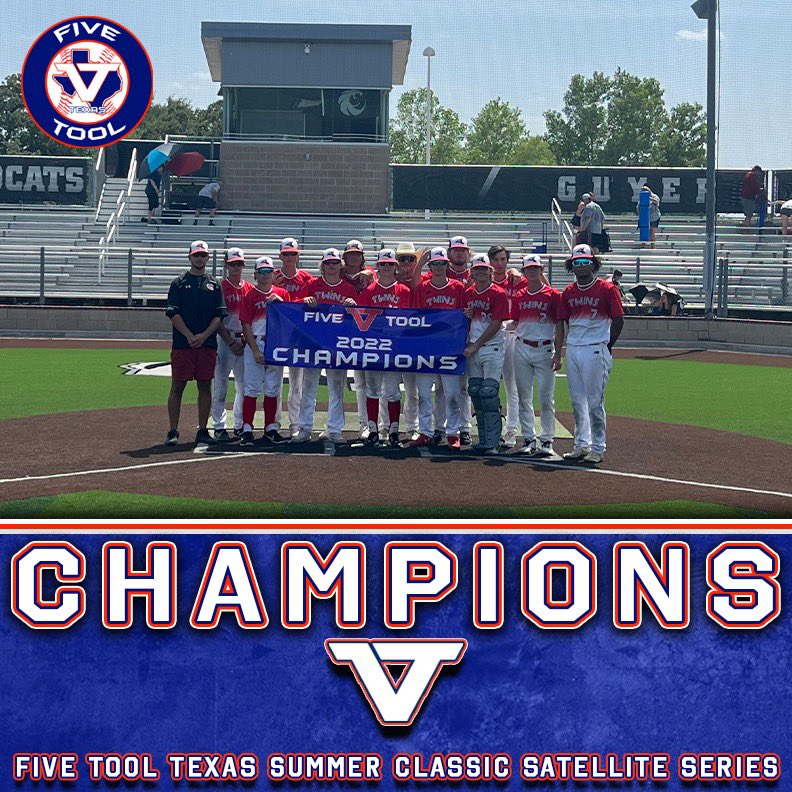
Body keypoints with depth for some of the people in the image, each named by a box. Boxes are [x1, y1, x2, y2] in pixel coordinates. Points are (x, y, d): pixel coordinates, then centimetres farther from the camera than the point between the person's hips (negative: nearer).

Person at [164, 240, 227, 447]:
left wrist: (204, 335, -10)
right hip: (182, 344, -2)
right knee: (177, 386, -2)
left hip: (207, 344, 2)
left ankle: (202, 431, 9)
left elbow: (219, 316, 5)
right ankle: (173, 432, 2)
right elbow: (173, 314, -2)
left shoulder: (214, 285, 12)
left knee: (205, 387, 3)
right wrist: (189, 336, -14)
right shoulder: (179, 283, 6)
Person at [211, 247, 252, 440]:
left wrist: (246, 339, -2)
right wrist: (231, 342, -11)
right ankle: (219, 426, 2)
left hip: (245, 341, 4)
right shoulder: (220, 287, -2)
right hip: (224, 339, -4)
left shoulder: (250, 288, 10)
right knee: (220, 385, -3)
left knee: (244, 385, 7)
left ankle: (240, 425, 16)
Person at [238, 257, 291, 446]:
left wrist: (279, 302, -12)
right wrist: (256, 350, -12)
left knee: (273, 389, 8)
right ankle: (247, 430, -4)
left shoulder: (282, 294, 10)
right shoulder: (250, 295, 1)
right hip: (255, 345, -3)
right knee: (252, 388, -5)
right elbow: (246, 325, -4)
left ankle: (270, 430, 14)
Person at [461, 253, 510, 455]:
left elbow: (495, 325, -11)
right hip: (472, 348, 6)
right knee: (475, 393, 6)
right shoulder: (468, 293, 12)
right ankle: (483, 440, 13)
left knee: (489, 394, -13)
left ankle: (492, 443, -11)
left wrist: (476, 345, -11)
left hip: (492, 348, -6)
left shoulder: (498, 294, -7)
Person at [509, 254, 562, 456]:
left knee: (546, 398, -2)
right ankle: (529, 439, 14)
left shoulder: (553, 295, -1)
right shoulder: (519, 296, 9)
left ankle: (547, 441, 3)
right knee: (524, 397, 6)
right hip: (522, 349, 4)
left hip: (545, 350, -4)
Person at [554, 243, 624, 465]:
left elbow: (618, 320, -3)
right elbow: (561, 323, 11)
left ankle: (598, 448, 4)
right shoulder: (568, 292, 10)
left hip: (596, 351, -6)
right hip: (573, 350, 6)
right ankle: (582, 445, 18)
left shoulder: (606, 289, -5)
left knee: (595, 401, -3)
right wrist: (557, 354, 5)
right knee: (577, 400, 10)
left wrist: (606, 346, 1)